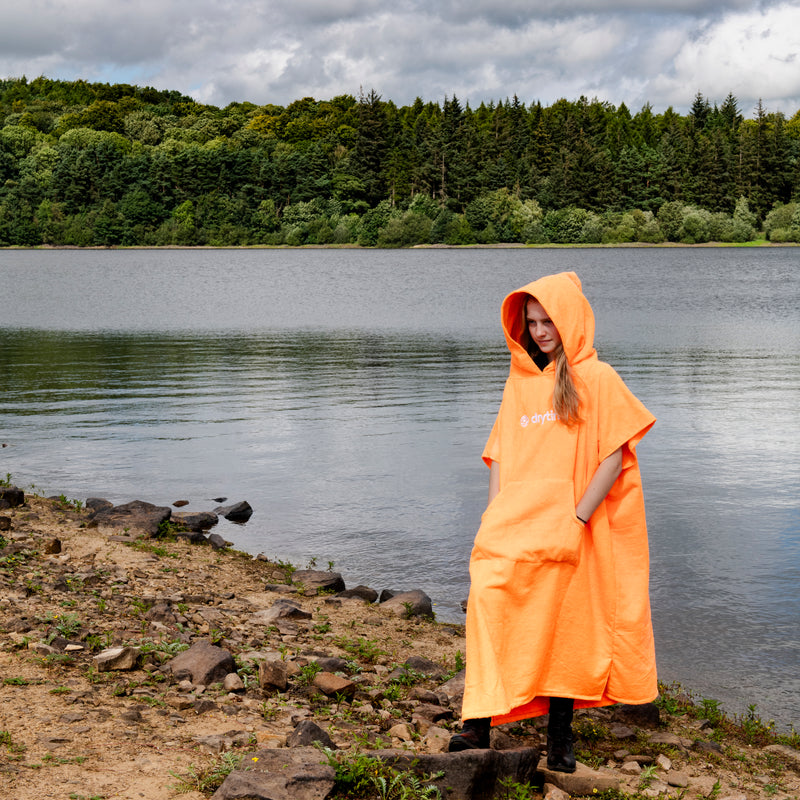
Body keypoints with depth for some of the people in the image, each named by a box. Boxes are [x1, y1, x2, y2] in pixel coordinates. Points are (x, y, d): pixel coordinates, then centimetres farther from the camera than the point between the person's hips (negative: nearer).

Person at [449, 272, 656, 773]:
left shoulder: (597, 379, 0)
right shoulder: (520, 381, 15)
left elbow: (614, 457, -6)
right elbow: (500, 454, 14)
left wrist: (577, 517, -12)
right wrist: (495, 518, 1)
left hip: (570, 530, -3)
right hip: (515, 525, 3)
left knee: (566, 626, 2)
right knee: (490, 601, -15)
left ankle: (560, 736, 15)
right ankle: (480, 723, -15)